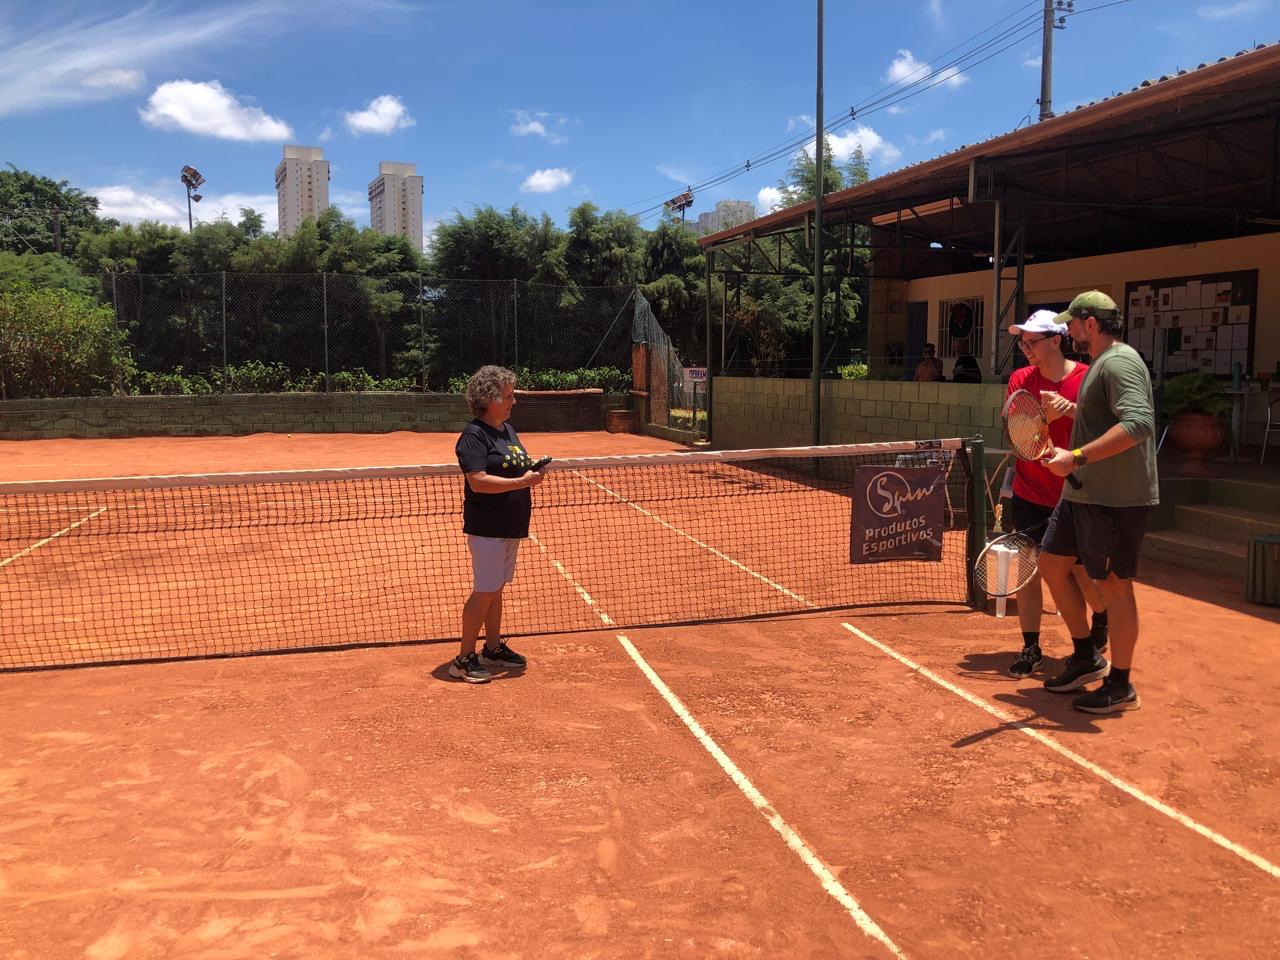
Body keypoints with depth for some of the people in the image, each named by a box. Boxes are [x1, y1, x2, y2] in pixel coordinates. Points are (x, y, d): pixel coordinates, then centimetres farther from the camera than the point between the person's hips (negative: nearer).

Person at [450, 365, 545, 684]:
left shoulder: (509, 430, 13)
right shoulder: (474, 435, -15)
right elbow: (478, 481, -25)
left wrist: (533, 473, 7)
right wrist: (522, 482, -25)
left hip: (511, 525, 9)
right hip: (486, 527, -9)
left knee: (496, 589, 17)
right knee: (484, 592, -5)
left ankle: (493, 648, 29)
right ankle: (464, 659, 4)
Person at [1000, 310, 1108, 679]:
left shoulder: (1087, 378, -6)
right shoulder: (1020, 380, 0)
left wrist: (1071, 409, -25)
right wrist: (1044, 416, -27)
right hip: (1029, 495, 2)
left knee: (1083, 574, 5)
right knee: (1027, 571, 1)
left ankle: (1102, 618, 38)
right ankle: (1031, 648, 13)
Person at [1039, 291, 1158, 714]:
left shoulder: (1119, 362, -17)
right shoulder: (1099, 364, 15)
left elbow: (1138, 424, -30)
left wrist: (1077, 458, -31)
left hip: (1116, 499, -10)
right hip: (1082, 493, 10)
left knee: (1114, 584, 0)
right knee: (1052, 564, 14)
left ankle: (1120, 686, 14)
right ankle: (1086, 658, 27)